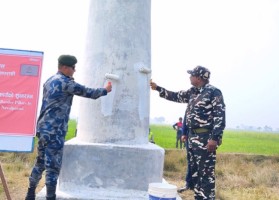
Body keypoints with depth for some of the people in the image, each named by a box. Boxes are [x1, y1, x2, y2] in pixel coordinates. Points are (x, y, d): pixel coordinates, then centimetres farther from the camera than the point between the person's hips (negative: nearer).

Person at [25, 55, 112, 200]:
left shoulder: (50, 81, 15)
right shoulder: (65, 82, -11)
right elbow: (87, 92, -5)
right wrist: (105, 90, 8)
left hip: (43, 128, 9)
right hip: (54, 131, -9)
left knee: (41, 162, 19)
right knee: (53, 166, -3)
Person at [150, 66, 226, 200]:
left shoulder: (214, 92, -10)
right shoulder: (192, 92, 14)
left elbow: (220, 117, -16)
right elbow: (176, 96, 26)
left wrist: (215, 138, -23)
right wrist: (157, 88, 22)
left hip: (205, 138, -9)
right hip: (192, 137, 9)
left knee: (206, 172, -6)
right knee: (194, 171, 14)